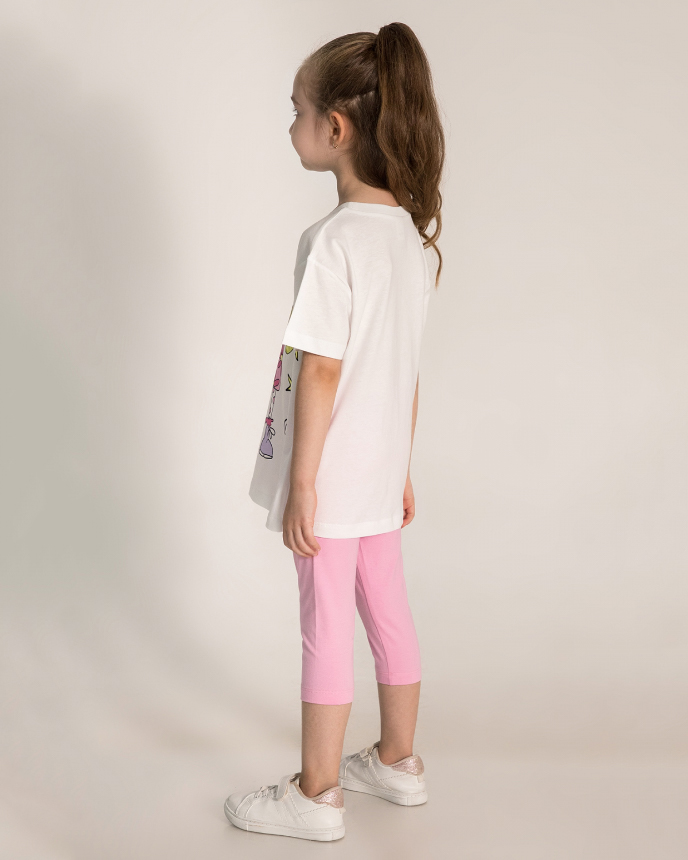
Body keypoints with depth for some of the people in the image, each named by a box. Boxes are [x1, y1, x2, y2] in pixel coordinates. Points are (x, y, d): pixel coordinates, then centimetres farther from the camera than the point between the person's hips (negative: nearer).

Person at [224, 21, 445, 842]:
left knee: (326, 629, 4)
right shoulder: (412, 235, 4)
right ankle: (397, 761, 34)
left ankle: (316, 795, 18)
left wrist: (302, 485, -15)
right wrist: (401, 468, 16)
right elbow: (406, 371, 9)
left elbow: (320, 373, -21)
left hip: (332, 479, -8)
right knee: (388, 615, 18)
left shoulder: (334, 238, -20)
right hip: (382, 473, 8)